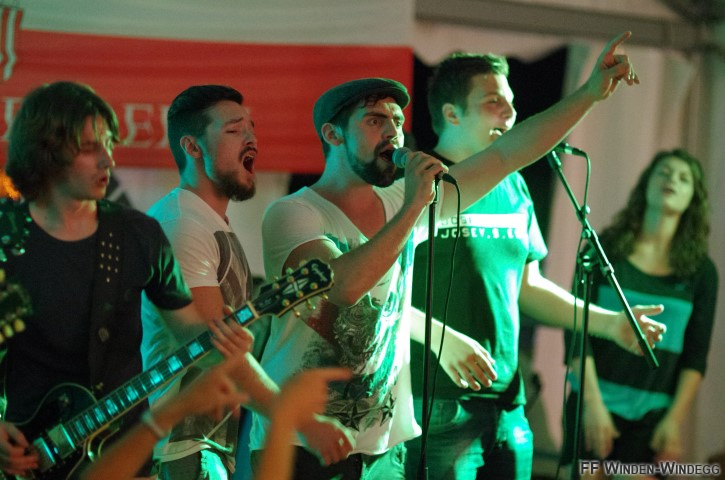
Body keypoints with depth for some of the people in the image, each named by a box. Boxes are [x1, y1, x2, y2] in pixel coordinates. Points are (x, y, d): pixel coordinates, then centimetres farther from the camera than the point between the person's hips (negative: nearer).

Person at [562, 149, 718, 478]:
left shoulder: (700, 271, 5)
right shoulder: (605, 248, 3)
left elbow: (696, 355, 3)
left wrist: (675, 420, -7)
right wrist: (593, 402, -10)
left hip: (652, 414, 1)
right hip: (595, 403, 0)